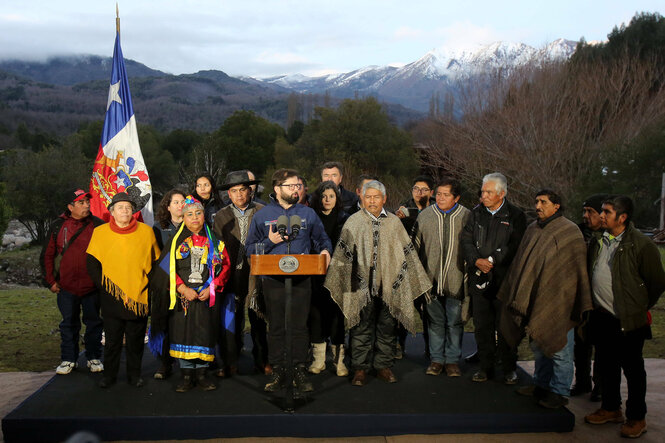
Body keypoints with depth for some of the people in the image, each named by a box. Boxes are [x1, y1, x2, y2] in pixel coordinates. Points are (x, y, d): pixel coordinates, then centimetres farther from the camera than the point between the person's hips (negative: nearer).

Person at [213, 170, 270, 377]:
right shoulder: (221, 216, 8)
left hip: (257, 274, -1)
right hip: (232, 275, 1)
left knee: (260, 320, 7)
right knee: (230, 320, 3)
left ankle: (262, 360, 21)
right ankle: (230, 363, 15)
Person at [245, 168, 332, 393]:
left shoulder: (308, 213, 9)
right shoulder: (262, 215, 6)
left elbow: (322, 239, 14)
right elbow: (250, 249, 5)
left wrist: (325, 251, -7)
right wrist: (270, 242, -10)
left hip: (301, 279, 1)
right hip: (273, 280, 0)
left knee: (300, 326, 4)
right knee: (276, 327, 5)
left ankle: (300, 370, 15)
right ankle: (278, 371, 16)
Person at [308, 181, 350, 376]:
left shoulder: (344, 219, 5)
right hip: (315, 274, 1)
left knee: (336, 314, 0)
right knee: (316, 313, 4)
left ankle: (339, 359, 9)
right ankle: (319, 359, 14)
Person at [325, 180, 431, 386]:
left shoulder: (394, 222, 8)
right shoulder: (354, 222, 3)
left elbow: (407, 253, 11)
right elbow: (343, 254, 1)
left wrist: (417, 283, 8)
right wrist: (338, 284, -5)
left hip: (389, 284, 2)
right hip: (363, 285, -2)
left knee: (387, 327, 8)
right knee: (362, 327, 1)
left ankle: (383, 366, 21)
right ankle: (360, 369, 11)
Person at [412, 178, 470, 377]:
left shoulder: (466, 216, -1)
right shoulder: (425, 215, 4)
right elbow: (415, 246, 9)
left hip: (456, 280, -1)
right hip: (431, 278, 1)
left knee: (455, 322, 6)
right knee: (435, 320, 9)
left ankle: (453, 360, 20)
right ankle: (436, 359, 21)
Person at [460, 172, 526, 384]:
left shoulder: (515, 216, -3)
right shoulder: (476, 213, 9)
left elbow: (516, 246, -10)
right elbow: (466, 240, 4)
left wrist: (492, 260, -15)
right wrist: (476, 260, -12)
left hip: (504, 278, -3)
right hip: (479, 278, 4)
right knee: (482, 325, 9)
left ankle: (509, 369, 19)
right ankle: (486, 367, 21)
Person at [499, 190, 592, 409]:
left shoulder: (570, 232, -9)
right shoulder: (532, 230, 9)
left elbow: (577, 270, -8)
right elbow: (520, 263, 16)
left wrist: (579, 306, -9)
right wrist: (517, 296, 17)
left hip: (558, 301, -6)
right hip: (534, 301, 6)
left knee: (559, 349, 3)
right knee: (538, 345, 16)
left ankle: (560, 392, 16)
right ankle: (541, 384, 31)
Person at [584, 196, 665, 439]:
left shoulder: (641, 244, -13)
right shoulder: (597, 240, 5)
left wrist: (638, 309, 1)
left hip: (628, 321, -6)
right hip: (601, 318, 6)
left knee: (632, 369, 7)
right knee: (607, 365, 17)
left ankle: (637, 418, 22)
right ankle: (611, 409, 33)